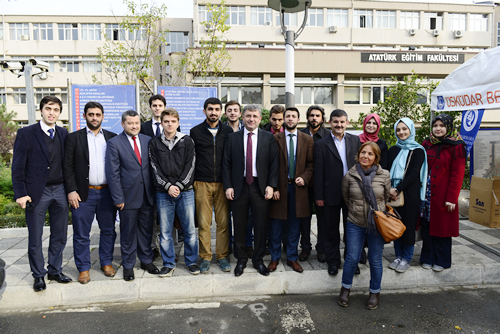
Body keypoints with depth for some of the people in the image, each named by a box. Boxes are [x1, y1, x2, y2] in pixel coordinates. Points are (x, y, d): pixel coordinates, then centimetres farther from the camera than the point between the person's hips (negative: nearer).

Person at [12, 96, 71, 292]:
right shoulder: (26, 134, -4)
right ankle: (39, 275, 23)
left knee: (59, 235, 12)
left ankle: (55, 271, 27)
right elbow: (18, 167, -6)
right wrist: (20, 193, -13)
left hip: (60, 190, 4)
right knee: (35, 238, 7)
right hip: (37, 192, -4)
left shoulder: (63, 134, 7)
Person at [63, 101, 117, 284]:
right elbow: (68, 167, 0)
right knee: (81, 234, 5)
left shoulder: (112, 137, 8)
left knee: (108, 230, 10)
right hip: (83, 193, -2)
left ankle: (106, 262, 27)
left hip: (107, 192, 2)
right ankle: (83, 268, 20)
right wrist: (71, 191, -8)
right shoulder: (74, 138, 3)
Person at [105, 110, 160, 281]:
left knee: (146, 230, 14)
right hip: (128, 196, -3)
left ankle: (146, 260, 30)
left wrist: (155, 190, 4)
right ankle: (128, 265, 24)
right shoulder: (114, 143, -5)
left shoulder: (148, 140, 7)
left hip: (147, 196, 4)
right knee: (128, 233, 8)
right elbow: (112, 173, -8)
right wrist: (118, 198, -11)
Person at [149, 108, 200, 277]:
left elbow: (190, 166, -2)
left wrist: (178, 185, -11)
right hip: (163, 193, 1)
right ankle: (168, 264, 21)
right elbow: (155, 169, 1)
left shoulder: (187, 141, 4)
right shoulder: (154, 143, 6)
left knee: (189, 229, 4)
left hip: (185, 191, 0)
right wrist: (168, 186, -11)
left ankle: (191, 261, 21)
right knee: (165, 231, 6)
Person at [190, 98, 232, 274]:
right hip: (202, 183, -1)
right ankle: (205, 257, 17)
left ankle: (222, 256, 18)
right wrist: (192, 180, 1)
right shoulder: (195, 132, 5)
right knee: (203, 223, 3)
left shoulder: (228, 131, 7)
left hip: (223, 183, 1)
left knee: (223, 222, 4)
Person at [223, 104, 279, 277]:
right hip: (239, 186, 1)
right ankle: (241, 259, 26)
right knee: (239, 225, 8)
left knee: (260, 225, 8)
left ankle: (258, 259, 26)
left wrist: (271, 185, -8)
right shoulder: (232, 138, 5)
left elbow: (274, 163, 0)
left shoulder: (269, 137, 4)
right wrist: (228, 186, -4)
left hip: (260, 187, 0)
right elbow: (226, 164, 4)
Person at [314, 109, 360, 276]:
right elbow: (318, 172, -4)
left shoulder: (355, 140, 5)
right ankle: (333, 261, 26)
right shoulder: (321, 144, -2)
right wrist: (319, 196, -6)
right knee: (331, 230, 10)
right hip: (331, 193, -2)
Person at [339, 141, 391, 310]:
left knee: (375, 260, 9)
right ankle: (345, 288, 28)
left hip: (377, 224, 0)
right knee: (352, 258, 4)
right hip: (355, 224, 0)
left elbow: (387, 198, 9)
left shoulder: (384, 175, -6)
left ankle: (375, 292, 31)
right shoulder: (350, 176, -5)